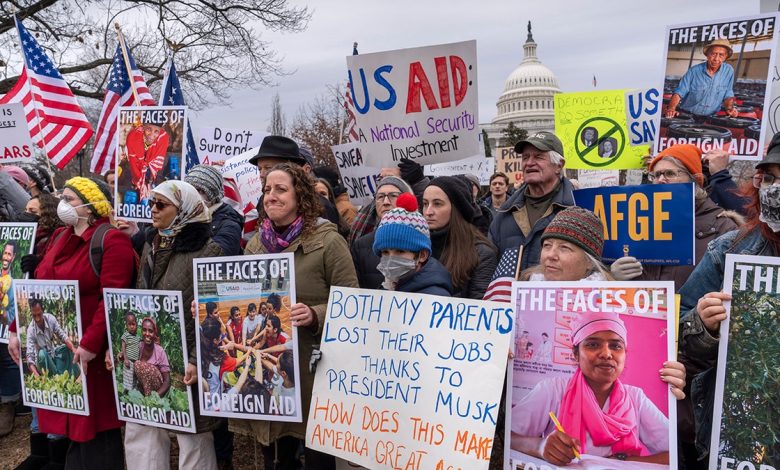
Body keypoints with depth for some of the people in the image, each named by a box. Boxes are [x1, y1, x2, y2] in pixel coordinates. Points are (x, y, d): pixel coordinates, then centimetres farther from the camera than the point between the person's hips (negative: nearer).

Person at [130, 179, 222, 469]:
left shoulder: (207, 250, -12)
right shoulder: (151, 245, 11)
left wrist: (197, 360, -21)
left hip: (184, 358, -7)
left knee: (192, 435, 4)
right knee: (139, 430, 14)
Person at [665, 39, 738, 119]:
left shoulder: (729, 71, 1)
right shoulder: (694, 71, -5)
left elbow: (728, 95, 11)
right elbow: (679, 92, -6)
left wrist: (729, 108, -8)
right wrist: (671, 108, -23)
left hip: (709, 119, 2)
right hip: (686, 116, -2)